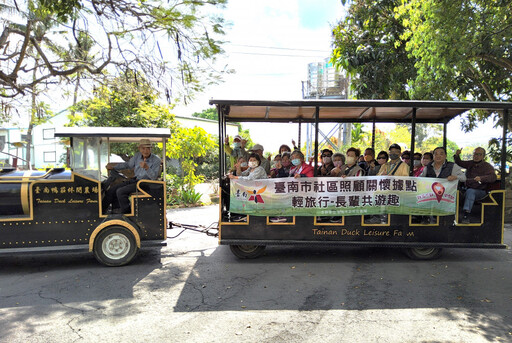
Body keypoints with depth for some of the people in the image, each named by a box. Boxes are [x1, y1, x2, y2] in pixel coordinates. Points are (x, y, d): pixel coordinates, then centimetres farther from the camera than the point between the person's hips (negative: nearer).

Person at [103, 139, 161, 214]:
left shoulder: (156, 160, -12)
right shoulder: (137, 156, 6)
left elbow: (154, 177, -20)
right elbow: (128, 164, 25)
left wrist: (146, 167, -36)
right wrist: (113, 167, 21)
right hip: (134, 180, 7)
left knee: (120, 191, -23)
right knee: (111, 190, -4)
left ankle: (127, 213, -12)